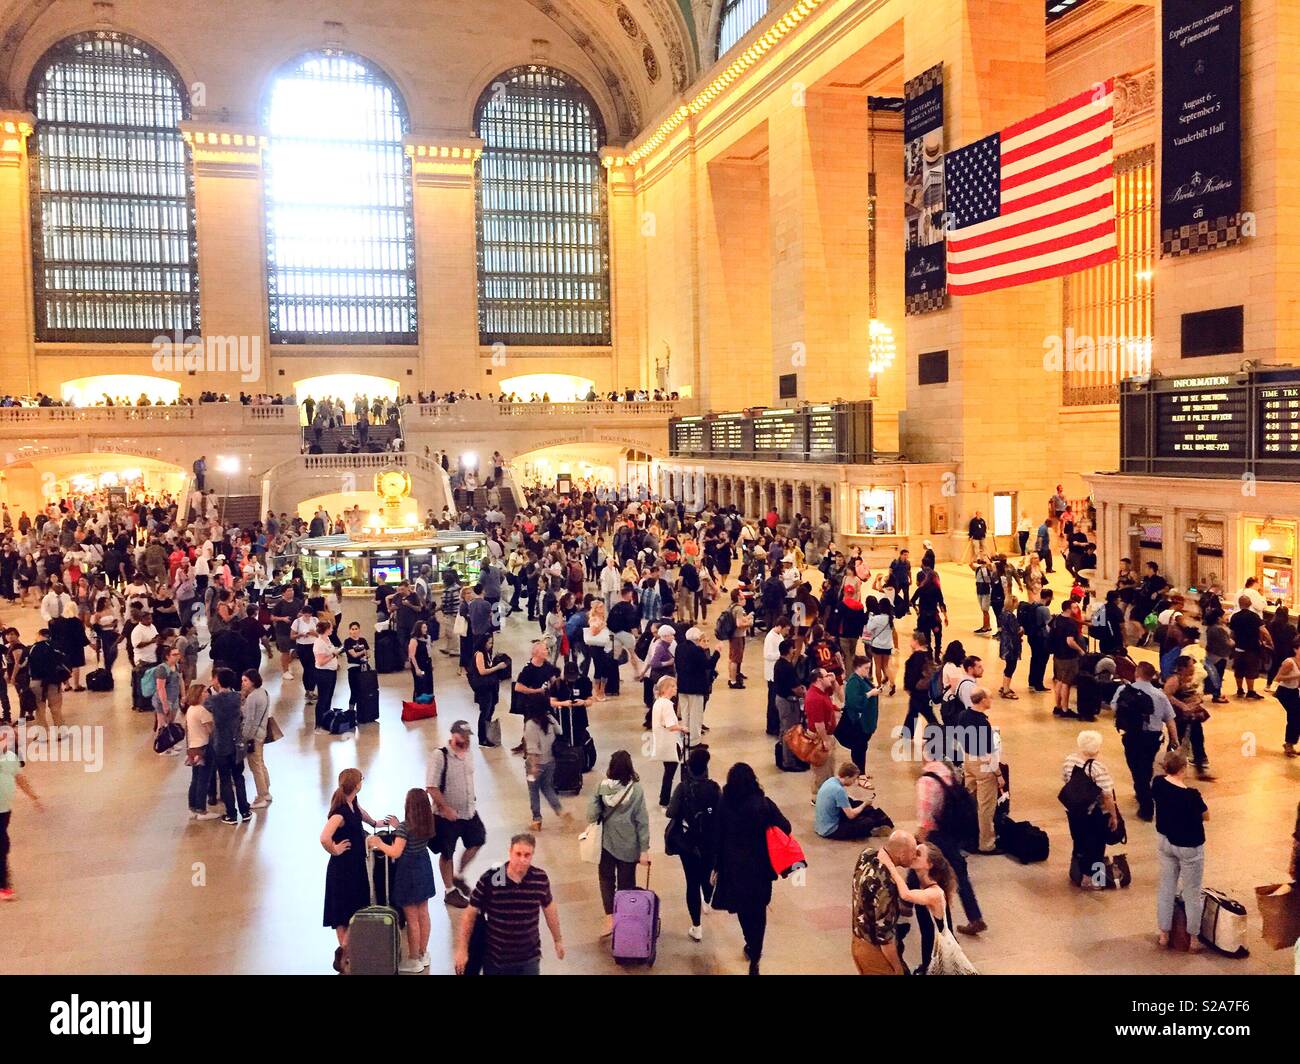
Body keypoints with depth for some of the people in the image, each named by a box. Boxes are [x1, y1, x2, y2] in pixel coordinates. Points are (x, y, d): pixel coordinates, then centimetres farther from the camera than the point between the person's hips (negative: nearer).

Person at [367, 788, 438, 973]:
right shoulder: (427, 824, -2)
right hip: (423, 868, 7)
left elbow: (395, 852, -27)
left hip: (408, 871, -7)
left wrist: (378, 843, -13)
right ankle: (423, 954, 30)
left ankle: (414, 961, 15)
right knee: (423, 914, 17)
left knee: (412, 919, 4)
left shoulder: (405, 826, -24)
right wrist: (398, 826, 14)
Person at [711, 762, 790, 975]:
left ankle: (751, 946, 41)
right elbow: (785, 828, -13)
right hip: (759, 866, -1)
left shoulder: (724, 805, -13)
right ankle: (754, 958, 7)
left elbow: (717, 838, -8)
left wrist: (716, 866, 3)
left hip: (733, 865, 1)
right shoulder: (763, 803, -15)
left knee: (742, 907, 24)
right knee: (758, 911, 13)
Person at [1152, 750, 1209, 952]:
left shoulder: (1157, 783, -13)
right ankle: (1194, 940, 26)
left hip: (1165, 842, 5)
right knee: (1192, 894, 12)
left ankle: (1164, 935, 29)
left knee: (1166, 888, 18)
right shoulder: (1191, 795, -28)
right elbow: (1206, 816, -11)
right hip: (1189, 848, -5)